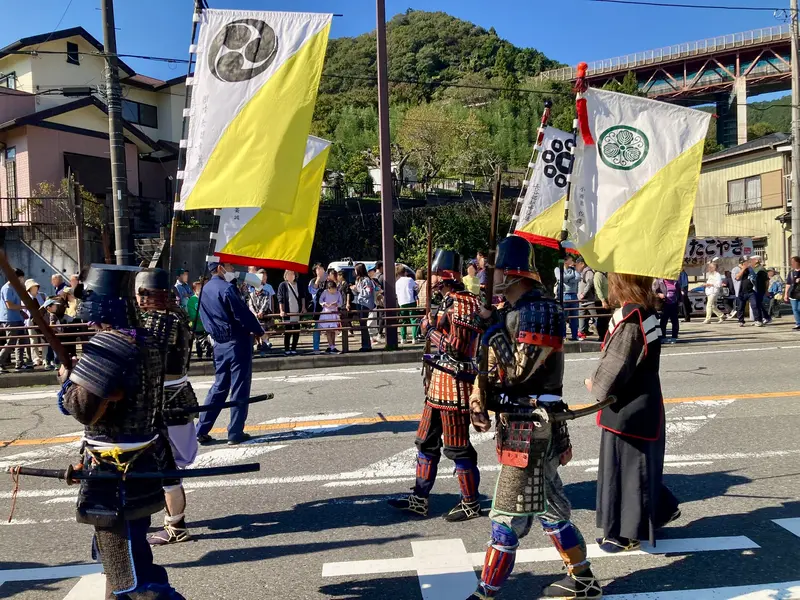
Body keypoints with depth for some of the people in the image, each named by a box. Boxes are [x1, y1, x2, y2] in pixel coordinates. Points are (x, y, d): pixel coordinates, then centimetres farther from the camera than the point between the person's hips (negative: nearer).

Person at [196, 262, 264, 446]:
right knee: (239, 388, 1)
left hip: (219, 343, 8)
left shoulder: (205, 290, 10)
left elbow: (206, 319, 15)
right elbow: (243, 313, -17)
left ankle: (201, 431, 15)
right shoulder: (227, 288, -15)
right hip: (237, 342, -8)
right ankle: (235, 433, 6)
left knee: (219, 386, 16)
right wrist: (259, 331, -4)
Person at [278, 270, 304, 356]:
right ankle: (286, 350, 9)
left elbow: (302, 297, 15)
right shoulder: (283, 285, -2)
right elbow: (280, 299, -5)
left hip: (297, 312, 4)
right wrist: (281, 311, -12)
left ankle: (293, 349, 16)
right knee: (287, 332, 1)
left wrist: (303, 307, 6)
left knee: (297, 332, 6)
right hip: (287, 313, -4)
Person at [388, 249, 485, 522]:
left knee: (458, 447, 2)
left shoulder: (463, 304, -17)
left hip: (454, 386, -10)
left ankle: (471, 503, 18)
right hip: (438, 382, 10)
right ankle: (419, 499, 25)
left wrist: (431, 329, -11)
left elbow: (456, 346, -22)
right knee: (426, 441, 15)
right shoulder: (449, 302, 14)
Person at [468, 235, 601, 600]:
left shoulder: (540, 311, -17)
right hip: (517, 424, 10)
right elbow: (491, 364, 14)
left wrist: (492, 327, -17)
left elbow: (519, 370, -21)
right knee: (550, 508, 20)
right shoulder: (511, 310, 11)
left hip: (530, 429, -10)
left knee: (508, 518, -1)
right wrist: (478, 395, -1)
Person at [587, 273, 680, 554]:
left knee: (626, 466, 4)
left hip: (627, 408, -9)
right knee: (640, 464, 23)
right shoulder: (645, 312, 4)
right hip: (644, 403, 9)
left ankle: (626, 533, 17)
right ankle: (662, 509, 38)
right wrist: (601, 383, 6)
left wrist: (596, 386, -2)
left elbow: (616, 365, -20)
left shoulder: (629, 318, -22)